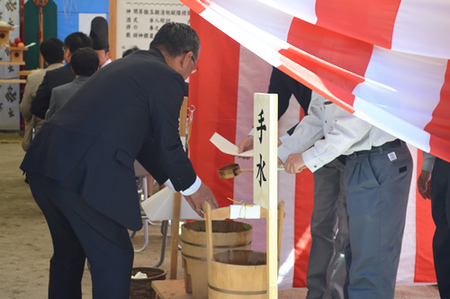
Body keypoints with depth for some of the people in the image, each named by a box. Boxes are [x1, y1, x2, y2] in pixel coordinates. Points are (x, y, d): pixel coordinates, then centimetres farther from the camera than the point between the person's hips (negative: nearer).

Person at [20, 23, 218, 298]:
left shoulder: (124, 65, 25)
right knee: (114, 259, 4)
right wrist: (193, 187, 19)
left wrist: (178, 183, 35)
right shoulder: (167, 78, -2)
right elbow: (168, 144, 1)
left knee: (68, 253, 24)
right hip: (87, 175, -9)